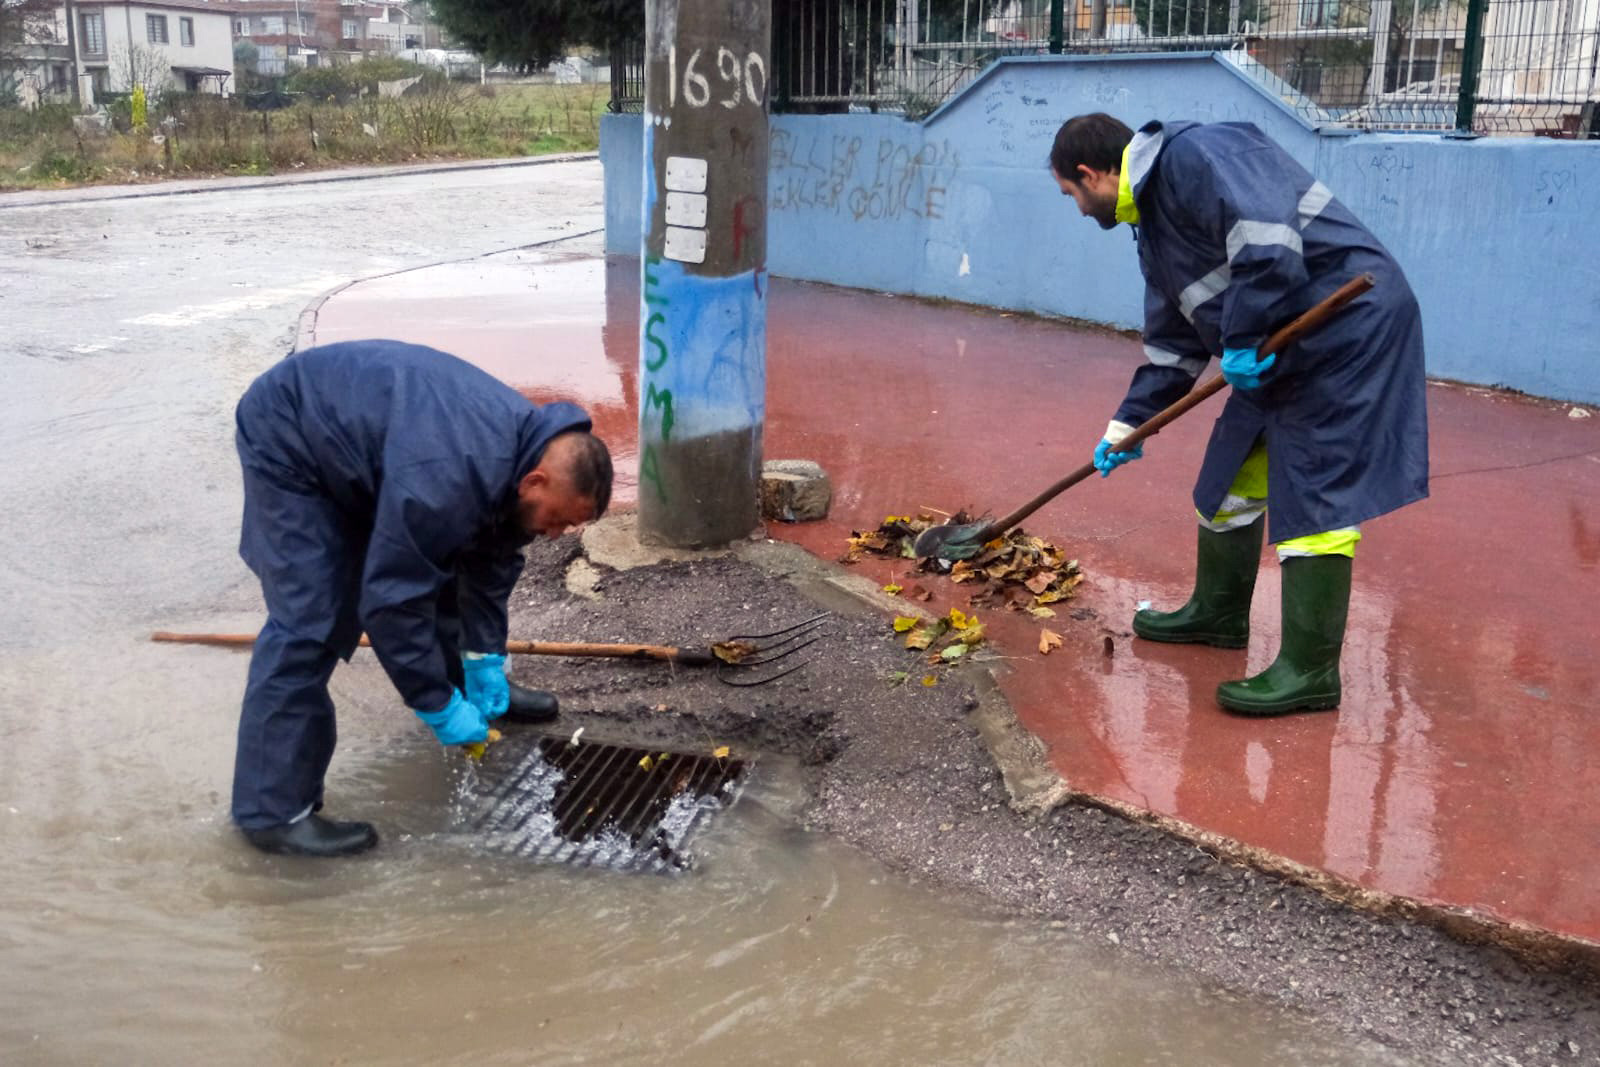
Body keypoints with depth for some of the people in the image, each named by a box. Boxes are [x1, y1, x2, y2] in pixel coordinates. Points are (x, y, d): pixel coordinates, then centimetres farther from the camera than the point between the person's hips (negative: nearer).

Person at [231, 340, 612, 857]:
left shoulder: (528, 446, -10)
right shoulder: (448, 476, -38)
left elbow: (491, 557, 3)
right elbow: (391, 598, -32)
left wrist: (486, 660, 0)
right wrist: (439, 707, -23)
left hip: (356, 424, 9)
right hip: (289, 440, -9)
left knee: (438, 558, 15)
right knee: (309, 620, -15)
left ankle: (466, 684, 37)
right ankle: (273, 810, -9)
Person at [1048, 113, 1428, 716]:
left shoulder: (1194, 154, -15)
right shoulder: (1154, 225, 16)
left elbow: (1267, 235, -31)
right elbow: (1173, 344, 22)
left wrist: (1243, 338, -25)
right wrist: (1129, 425, 21)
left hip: (1353, 324, -10)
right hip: (1280, 345, 10)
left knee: (1311, 496, -9)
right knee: (1232, 475, 16)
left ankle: (1309, 672, -2)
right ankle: (1217, 614, 33)